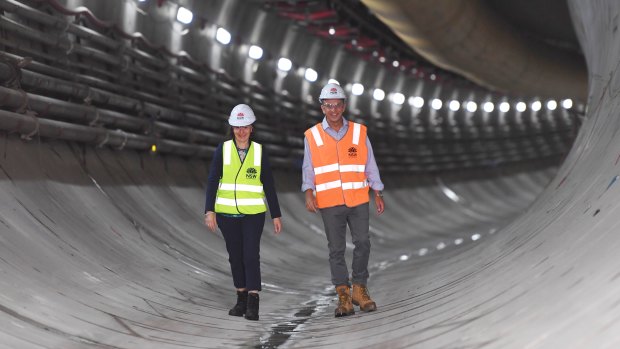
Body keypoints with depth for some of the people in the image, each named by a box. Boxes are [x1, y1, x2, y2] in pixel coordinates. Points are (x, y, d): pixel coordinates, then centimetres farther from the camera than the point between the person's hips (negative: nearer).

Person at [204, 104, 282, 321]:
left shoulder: (259, 151, 2)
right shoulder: (223, 150, 1)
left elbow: (269, 185, 5)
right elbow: (212, 181, -2)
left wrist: (276, 215, 4)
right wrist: (210, 210, -11)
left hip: (253, 213, -1)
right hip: (227, 213, 1)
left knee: (251, 255, -10)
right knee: (235, 256, 10)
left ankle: (253, 304, -11)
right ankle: (242, 299, 21)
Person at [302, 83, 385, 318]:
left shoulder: (359, 132, 6)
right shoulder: (312, 136, 3)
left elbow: (370, 164, 10)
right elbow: (308, 169, 3)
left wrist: (378, 194, 8)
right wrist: (309, 193, -11)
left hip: (358, 200, 1)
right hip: (330, 203, -1)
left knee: (362, 243, -4)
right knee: (336, 249, 2)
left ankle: (359, 289, 12)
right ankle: (343, 295, 9)